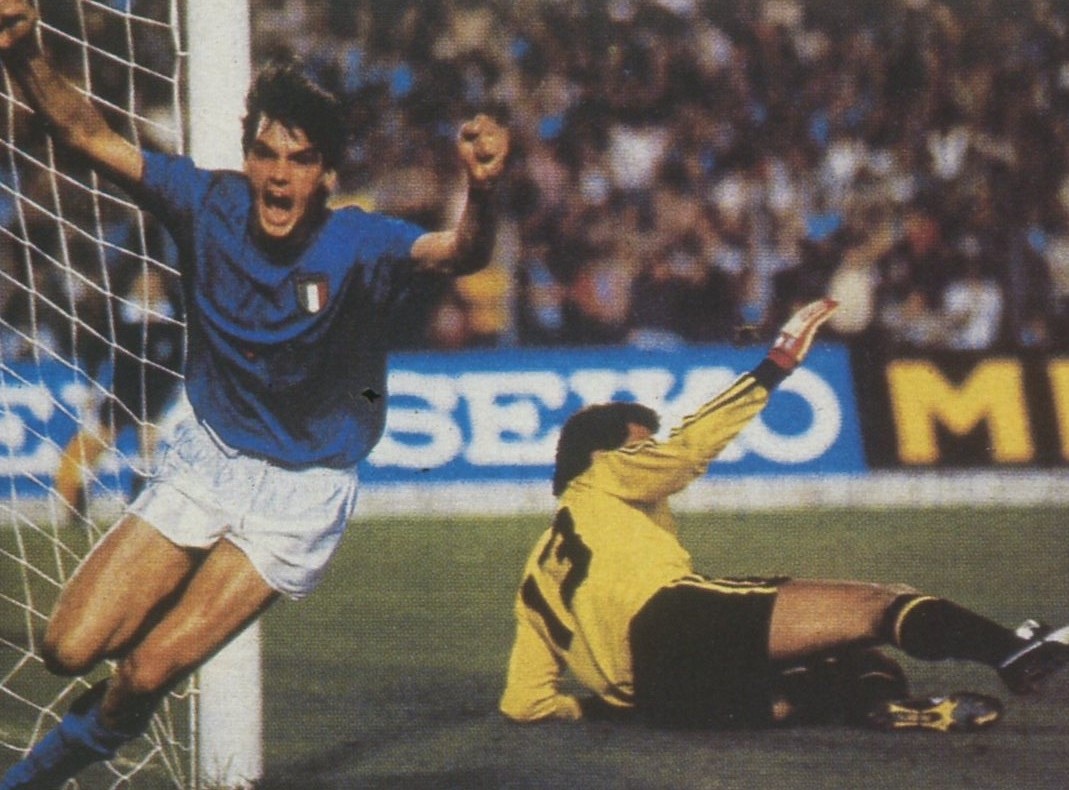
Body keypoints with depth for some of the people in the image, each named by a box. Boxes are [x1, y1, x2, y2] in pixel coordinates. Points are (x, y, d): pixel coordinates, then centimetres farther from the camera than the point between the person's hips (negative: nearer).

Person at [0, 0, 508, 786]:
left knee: (146, 675, -11)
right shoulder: (212, 206, -12)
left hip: (302, 491, -3)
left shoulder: (359, 247, -23)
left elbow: (458, 253, -42)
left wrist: (483, 192, -65)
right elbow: (90, 133, -11)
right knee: (71, 649, -5)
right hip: (206, 458, 3)